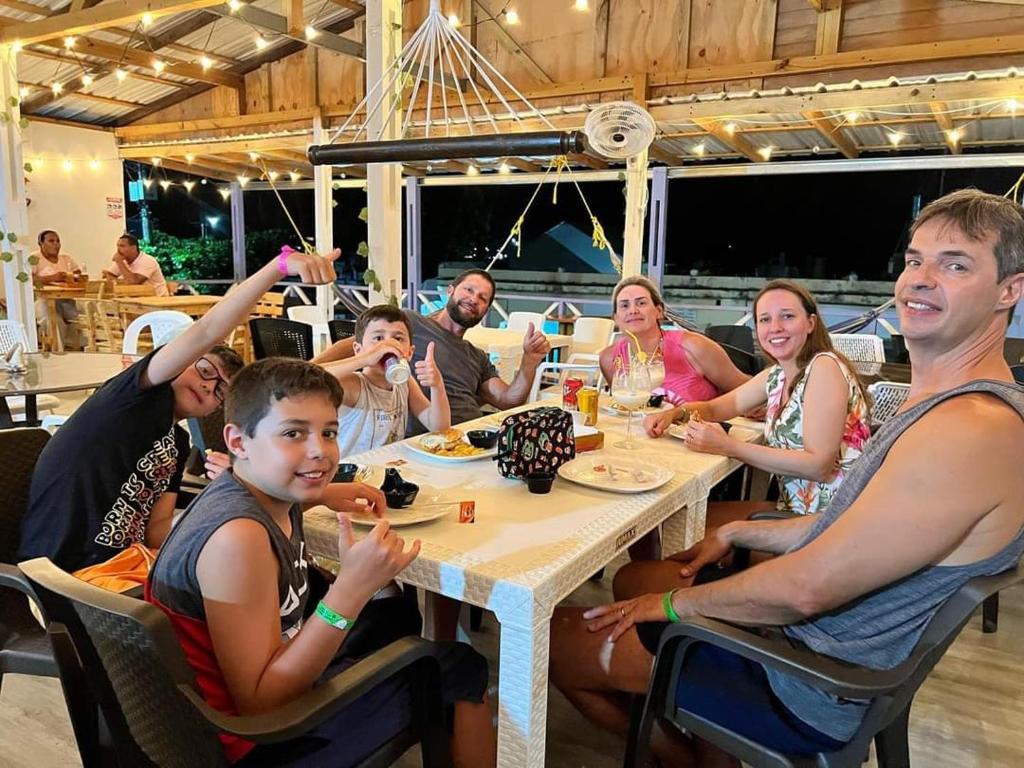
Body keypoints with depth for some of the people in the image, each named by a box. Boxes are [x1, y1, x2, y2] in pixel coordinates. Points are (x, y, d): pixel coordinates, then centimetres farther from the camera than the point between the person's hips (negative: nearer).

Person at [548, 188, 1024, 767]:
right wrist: (738, 533, 11)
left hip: (809, 696, -10)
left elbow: (807, 588, -28)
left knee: (560, 637, -4)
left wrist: (674, 603, -15)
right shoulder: (938, 405, 7)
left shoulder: (974, 431, -28)